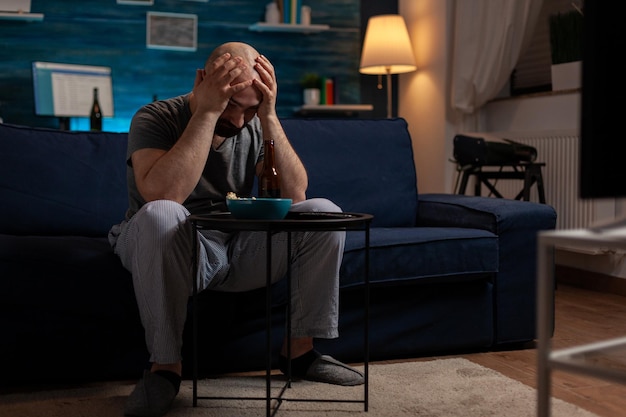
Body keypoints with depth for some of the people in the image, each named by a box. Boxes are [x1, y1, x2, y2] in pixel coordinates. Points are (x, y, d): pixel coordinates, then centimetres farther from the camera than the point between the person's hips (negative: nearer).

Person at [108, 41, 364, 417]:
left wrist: (269, 117, -19)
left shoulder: (255, 125, 2)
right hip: (173, 248, -4)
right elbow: (163, 194, -32)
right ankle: (166, 364, -25)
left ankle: (300, 348, -2)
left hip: (238, 248, 5)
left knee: (324, 212, -12)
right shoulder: (156, 119, -12)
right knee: (159, 215, -38)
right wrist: (207, 111, -29)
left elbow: (294, 195, -11)